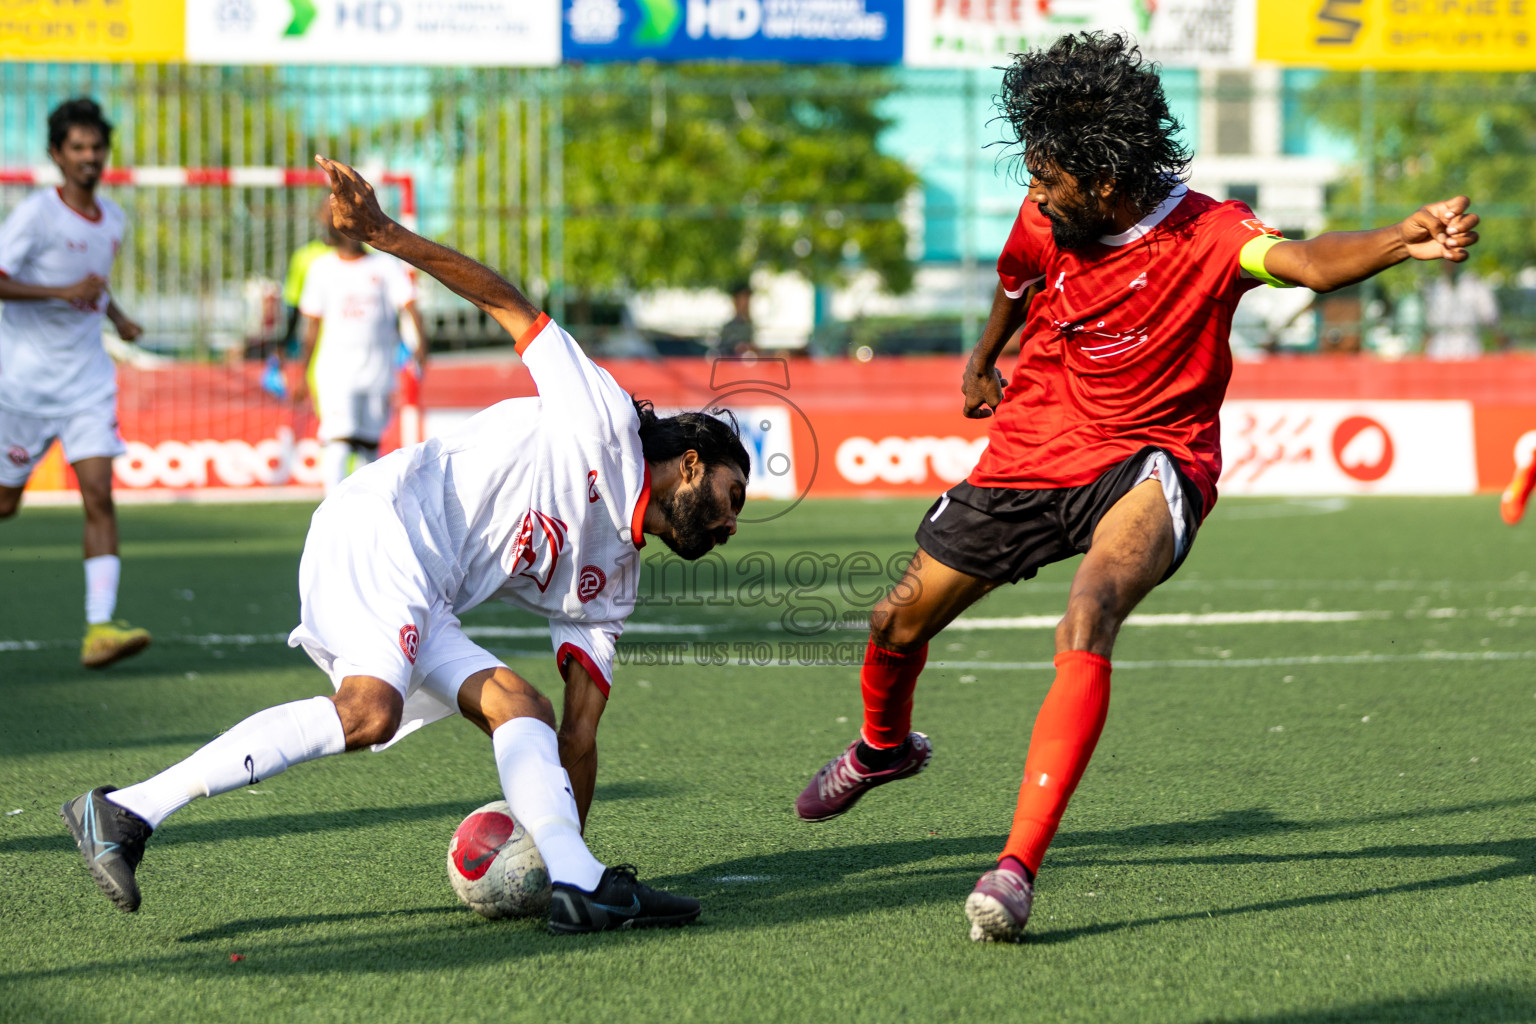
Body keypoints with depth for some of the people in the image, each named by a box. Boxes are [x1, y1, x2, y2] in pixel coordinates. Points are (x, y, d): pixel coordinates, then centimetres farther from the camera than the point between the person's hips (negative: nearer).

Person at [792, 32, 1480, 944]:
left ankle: (1019, 867, -36)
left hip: (1149, 461, -5)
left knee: (1089, 619, -35)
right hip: (1033, 450, 6)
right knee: (902, 621, 13)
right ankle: (885, 745, 52)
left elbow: (1310, 263, -42)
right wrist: (983, 362, 37)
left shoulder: (1205, 236, -22)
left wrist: (1405, 243, -62)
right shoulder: (1046, 220, -7)